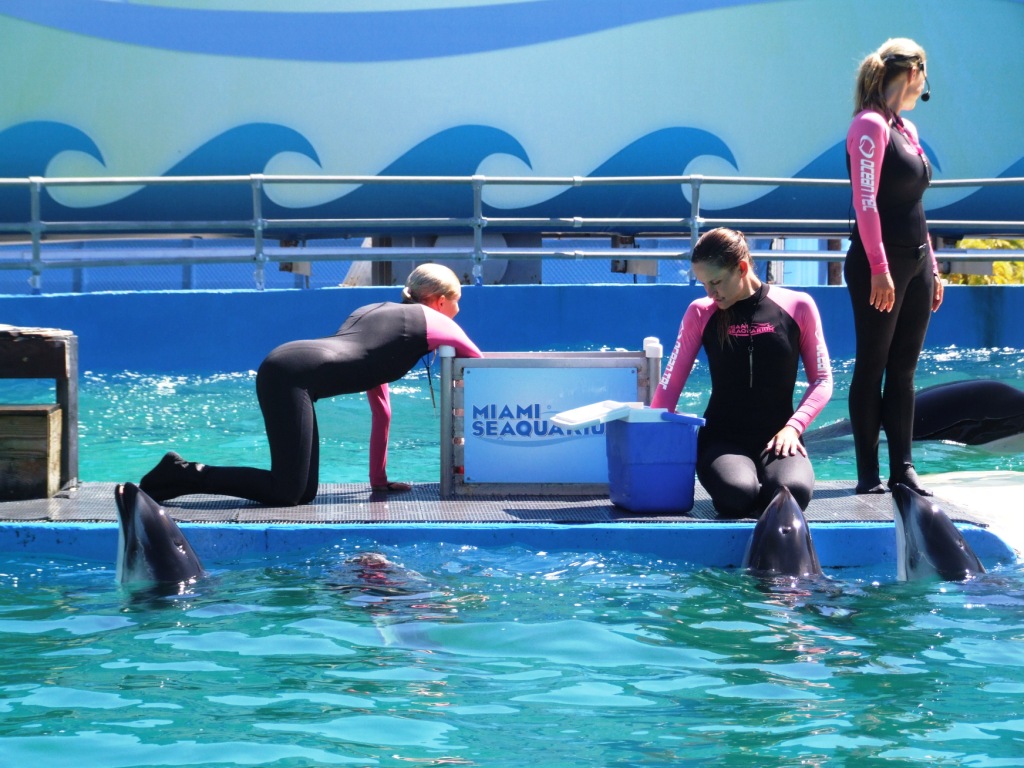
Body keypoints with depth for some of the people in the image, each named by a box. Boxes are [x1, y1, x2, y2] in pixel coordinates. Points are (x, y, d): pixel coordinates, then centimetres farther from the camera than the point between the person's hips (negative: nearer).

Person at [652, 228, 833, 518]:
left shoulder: (797, 307, 1)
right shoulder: (700, 313, 4)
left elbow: (821, 380, 6)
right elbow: (671, 384, 6)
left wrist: (793, 427, -9)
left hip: (777, 438, 0)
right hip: (722, 439, 0)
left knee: (794, 491, -35)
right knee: (736, 494, -35)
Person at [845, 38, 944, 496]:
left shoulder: (906, 130, 16)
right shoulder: (870, 125, -10)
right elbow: (865, 202, -17)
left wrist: (932, 268, 17)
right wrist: (879, 268, -22)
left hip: (915, 262, 8)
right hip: (880, 265, -8)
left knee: (904, 370, 8)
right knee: (872, 367, -3)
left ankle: (902, 468, 11)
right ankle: (868, 472, 1)